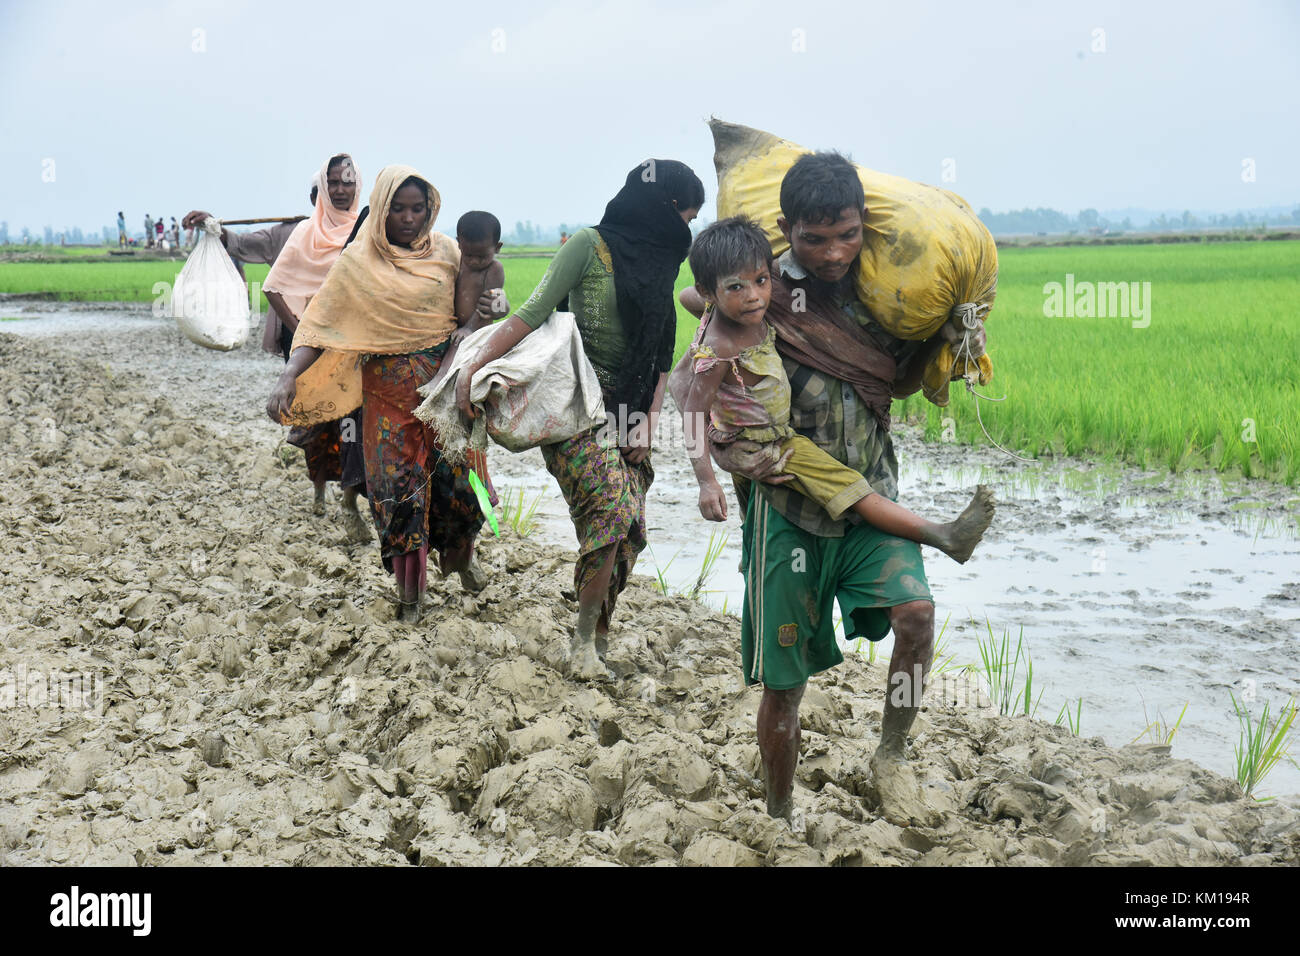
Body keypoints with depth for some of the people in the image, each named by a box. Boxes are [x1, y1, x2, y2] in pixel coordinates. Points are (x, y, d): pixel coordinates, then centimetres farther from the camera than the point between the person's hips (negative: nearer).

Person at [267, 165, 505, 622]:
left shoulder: (444, 250, 4)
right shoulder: (358, 263, -3)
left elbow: (467, 310, 13)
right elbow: (320, 324, -8)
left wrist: (480, 312, -11)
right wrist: (288, 378, -22)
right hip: (391, 390, -2)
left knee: (456, 474, 3)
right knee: (399, 482, -2)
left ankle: (460, 554, 35)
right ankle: (409, 589, 14)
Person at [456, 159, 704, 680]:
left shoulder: (659, 262, 16)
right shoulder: (591, 245, -5)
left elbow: (661, 357, 15)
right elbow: (532, 314, -12)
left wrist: (648, 420, 4)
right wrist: (474, 365, -22)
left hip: (628, 410, 7)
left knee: (628, 528, -2)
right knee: (611, 503, -24)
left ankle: (597, 638, 9)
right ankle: (585, 637, -12)